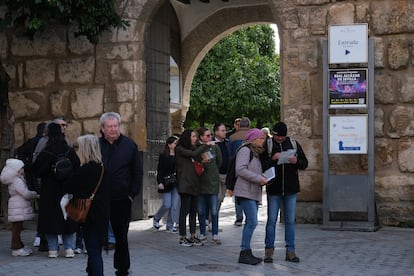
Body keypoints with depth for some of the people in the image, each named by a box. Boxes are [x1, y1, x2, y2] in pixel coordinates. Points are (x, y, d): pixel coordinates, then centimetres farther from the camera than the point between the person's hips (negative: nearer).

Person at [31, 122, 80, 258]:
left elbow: (35, 170, -6)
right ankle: (69, 248, 8)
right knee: (67, 219, 10)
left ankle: (53, 249, 6)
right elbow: (78, 168, 0)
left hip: (49, 192, -2)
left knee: (50, 218, 6)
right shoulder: (70, 151, -5)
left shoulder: (45, 154, -12)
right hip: (67, 190, 2)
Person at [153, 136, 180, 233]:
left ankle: (170, 225, 13)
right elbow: (159, 170, -5)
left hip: (176, 184, 4)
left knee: (175, 205, 2)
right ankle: (156, 219, 22)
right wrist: (160, 182, -13)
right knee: (167, 205, -4)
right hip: (167, 183, -4)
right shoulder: (163, 156, -4)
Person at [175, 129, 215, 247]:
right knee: (185, 210, -5)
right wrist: (207, 144, -14)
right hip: (185, 184, -8)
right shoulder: (180, 149, -6)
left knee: (193, 211, 8)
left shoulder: (192, 148, 19)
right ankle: (182, 237, 0)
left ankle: (192, 236, 13)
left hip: (194, 184, 8)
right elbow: (194, 154, -19)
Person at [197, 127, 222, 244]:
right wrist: (201, 162, -17)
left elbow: (219, 162, 14)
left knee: (214, 211, 1)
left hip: (213, 182, 0)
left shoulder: (215, 147, 3)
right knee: (201, 211, 8)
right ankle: (202, 234, 19)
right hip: (200, 182, 0)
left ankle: (215, 235, 10)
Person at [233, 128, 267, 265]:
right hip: (246, 192, -10)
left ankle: (246, 253, 12)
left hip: (254, 192, 10)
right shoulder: (245, 150, -8)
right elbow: (241, 170, -19)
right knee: (252, 222, -14)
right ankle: (244, 253, -10)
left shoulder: (256, 153, 22)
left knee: (250, 223, 8)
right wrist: (259, 178, -17)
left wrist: (262, 179, 9)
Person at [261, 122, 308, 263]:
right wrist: (273, 159, -23)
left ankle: (290, 251, 13)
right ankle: (269, 250, 12)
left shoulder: (294, 144, 6)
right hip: (273, 188, -2)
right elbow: (261, 166, -8)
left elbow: (305, 164, 8)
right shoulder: (267, 145, -2)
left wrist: (296, 161, -13)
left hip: (291, 188, 2)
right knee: (271, 220, 3)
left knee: (290, 221, 7)